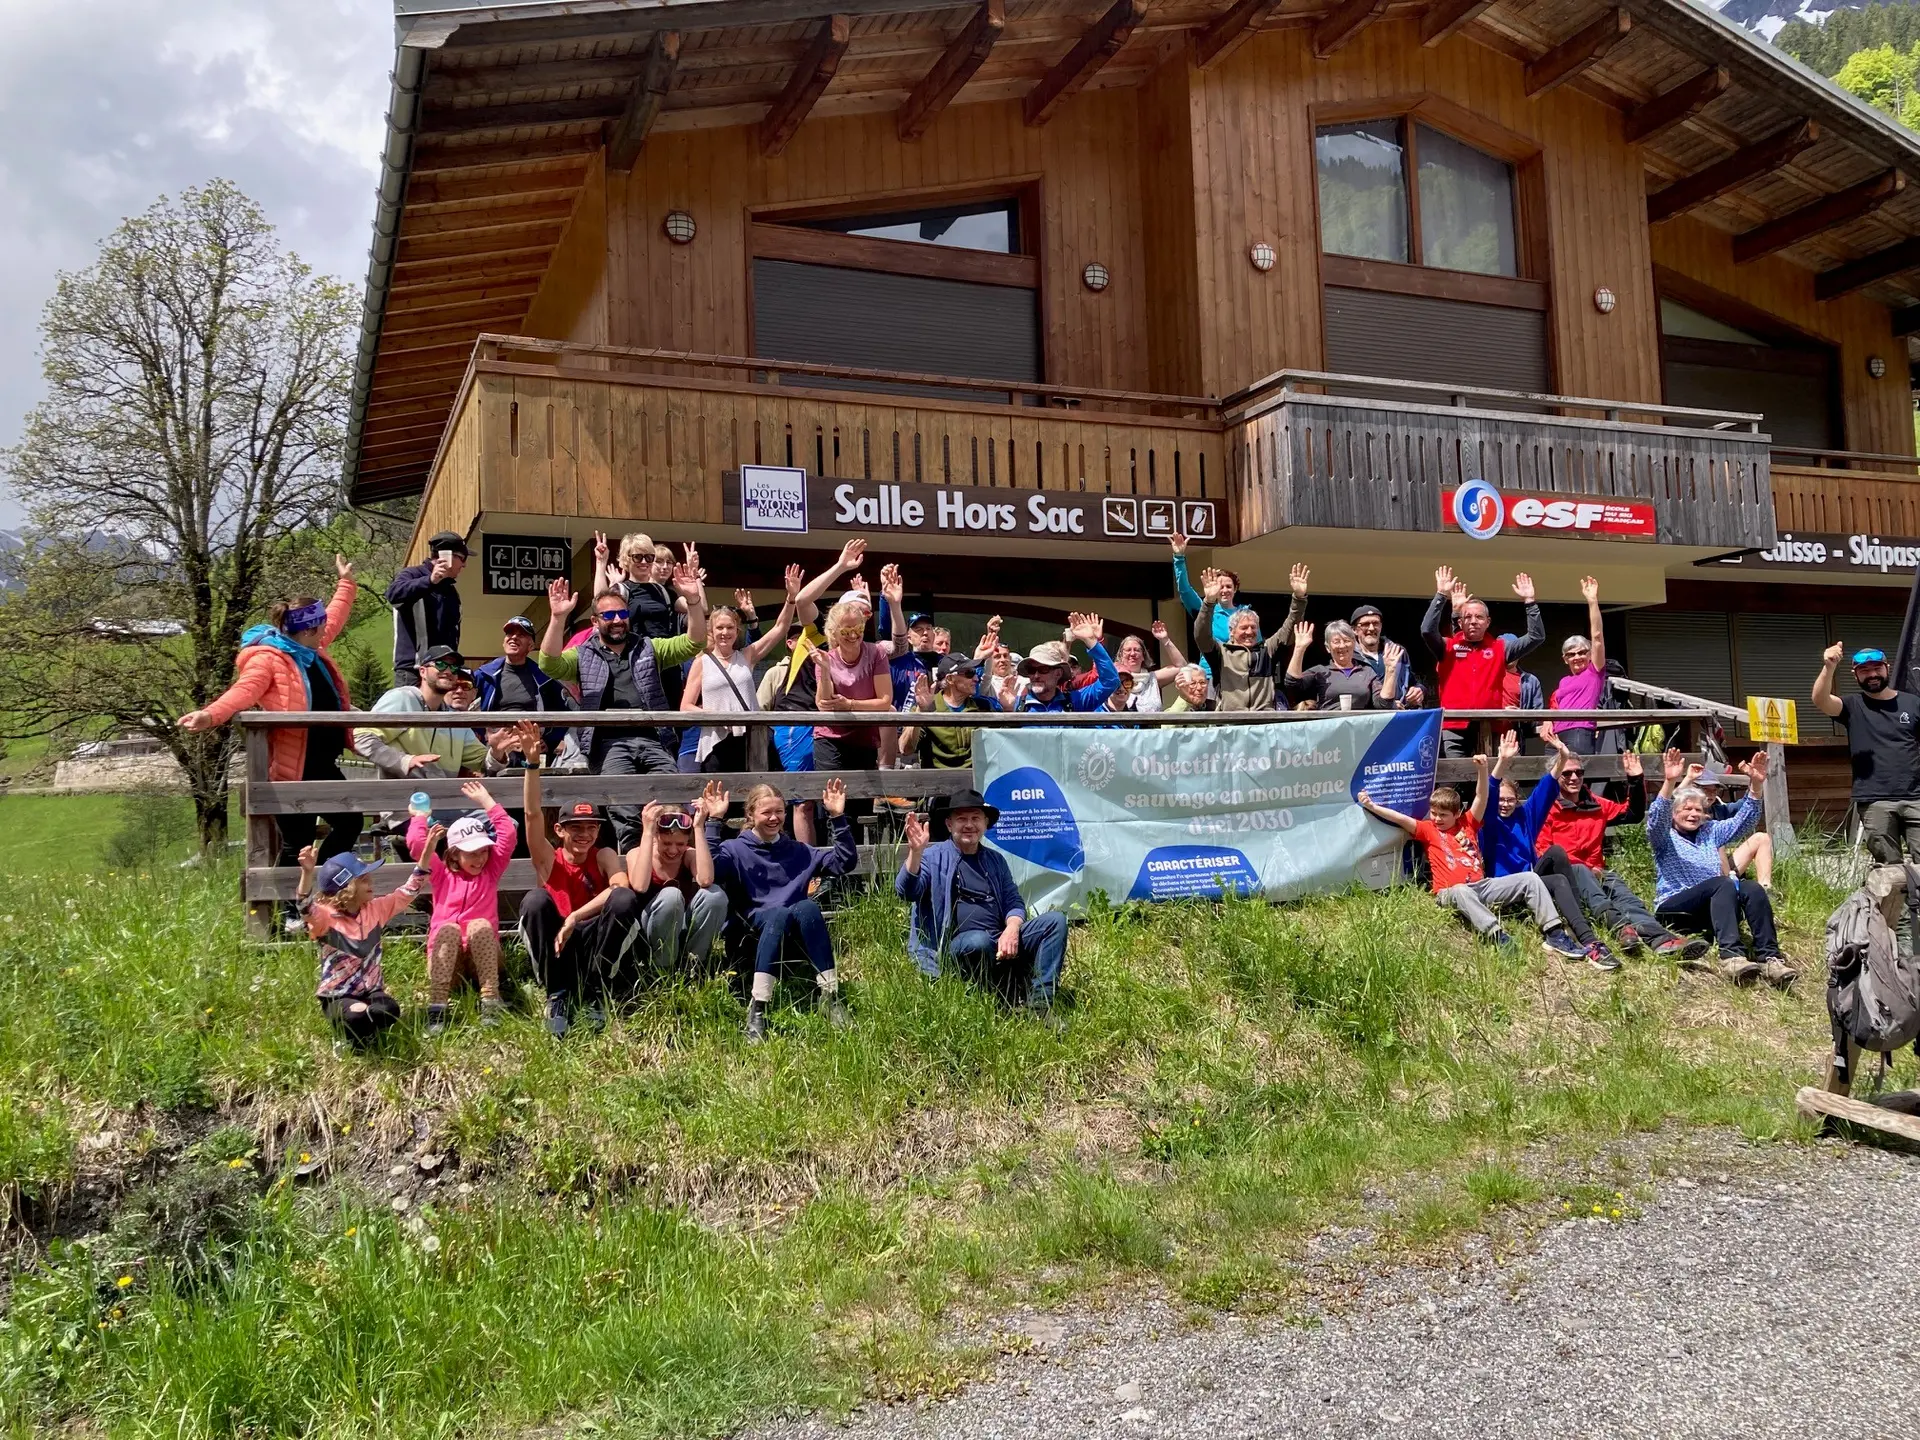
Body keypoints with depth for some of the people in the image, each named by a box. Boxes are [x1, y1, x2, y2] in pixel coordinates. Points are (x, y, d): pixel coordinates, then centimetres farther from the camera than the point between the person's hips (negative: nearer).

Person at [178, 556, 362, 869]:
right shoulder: (266, 658, -15)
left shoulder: (311, 649, 12)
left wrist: (346, 582, 39)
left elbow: (334, 618, 29)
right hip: (292, 769, -9)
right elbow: (244, 690, -30)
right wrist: (211, 714, -48)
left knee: (350, 822, 16)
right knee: (298, 844, -4)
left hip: (323, 765, 9)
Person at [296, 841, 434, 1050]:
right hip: (337, 997, -4)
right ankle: (355, 1036, 0)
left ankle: (367, 1032, 3)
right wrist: (307, 873, -52)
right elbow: (305, 906, -32)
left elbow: (409, 890, 5)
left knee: (389, 1009, -31)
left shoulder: (376, 910, 5)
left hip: (371, 991, 4)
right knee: (358, 1016, -36)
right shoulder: (326, 917, -11)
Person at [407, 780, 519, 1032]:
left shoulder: (490, 872, 14)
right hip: (445, 953, 0)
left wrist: (486, 800, 7)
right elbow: (415, 843, 0)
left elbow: (508, 835, 3)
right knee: (448, 928, -33)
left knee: (481, 925, -32)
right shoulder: (442, 875, 13)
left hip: (482, 954, 0)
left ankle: (490, 1002, -41)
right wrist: (421, 815, 15)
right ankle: (436, 1008, -45)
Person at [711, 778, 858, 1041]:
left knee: (807, 907, -31)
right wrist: (713, 823, -19)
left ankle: (830, 996, -34)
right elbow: (708, 871, -15)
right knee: (779, 913, -36)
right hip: (751, 935, -3)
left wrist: (838, 818, 5)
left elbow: (845, 862, 12)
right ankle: (757, 1009, -45)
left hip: (794, 938, 3)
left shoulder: (798, 852, 19)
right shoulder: (735, 850, 7)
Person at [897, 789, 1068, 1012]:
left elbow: (1014, 902, 14)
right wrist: (915, 852, -29)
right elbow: (906, 892, -12)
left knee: (1056, 920, -11)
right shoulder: (933, 857, 4)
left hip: (1001, 944, 6)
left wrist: (1011, 930, -9)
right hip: (954, 948, -5)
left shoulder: (995, 860, 20)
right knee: (979, 940, -39)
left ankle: (1040, 1002, -22)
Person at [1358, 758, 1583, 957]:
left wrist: (1483, 771, -10)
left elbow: (1481, 798, 6)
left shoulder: (1468, 823, 19)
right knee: (1461, 891, -42)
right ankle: (1497, 935, -57)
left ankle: (1554, 934, -20)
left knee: (1530, 878, -12)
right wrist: (1371, 806, -12)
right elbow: (1401, 818, -1)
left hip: (1484, 886, 4)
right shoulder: (1428, 830, 12)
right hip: (1452, 892, -4)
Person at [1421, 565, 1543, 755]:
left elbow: (1536, 636, 9)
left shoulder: (1500, 647, 15)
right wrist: (1441, 596, -12)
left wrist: (1529, 602, 1)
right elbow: (1427, 630, -9)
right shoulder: (1448, 646, 9)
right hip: (1454, 729, -2)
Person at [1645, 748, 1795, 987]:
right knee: (1723, 884, -33)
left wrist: (1756, 784, -4)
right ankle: (1731, 955, -53)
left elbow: (1742, 820, 13)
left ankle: (1770, 957, -41)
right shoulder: (1664, 837, 8)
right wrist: (1670, 782, -32)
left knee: (1753, 889, -25)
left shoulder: (1710, 832, 24)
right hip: (1672, 910, -5)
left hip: (1711, 911, 5)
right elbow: (1656, 818, -15)